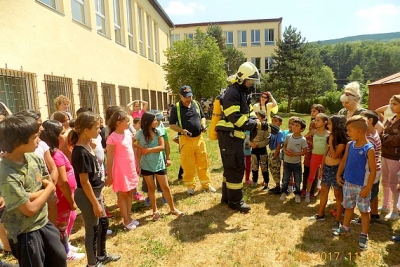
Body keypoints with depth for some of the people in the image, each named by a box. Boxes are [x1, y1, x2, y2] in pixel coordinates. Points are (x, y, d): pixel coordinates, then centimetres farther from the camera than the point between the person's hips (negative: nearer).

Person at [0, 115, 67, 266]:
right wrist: (48, 189, -9)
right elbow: (31, 209, -23)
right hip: (25, 232, -6)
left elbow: (51, 186, -2)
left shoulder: (33, 157, -7)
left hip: (44, 223, 6)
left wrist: (32, 195, -20)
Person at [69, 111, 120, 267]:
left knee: (103, 223, 22)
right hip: (87, 196, -9)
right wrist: (95, 203, -17)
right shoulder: (81, 152, -25)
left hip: (95, 193, 9)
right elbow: (84, 182, -23)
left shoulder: (87, 146, 2)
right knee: (92, 229, 10)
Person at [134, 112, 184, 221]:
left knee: (165, 187, 6)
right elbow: (139, 151, -5)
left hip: (159, 163, 0)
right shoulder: (140, 134, -8)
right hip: (146, 165, 0)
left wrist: (148, 150, -18)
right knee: (151, 188, 12)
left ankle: (173, 208, 22)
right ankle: (155, 211, 27)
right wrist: (137, 165, -7)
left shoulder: (158, 131, -7)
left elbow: (162, 147, -12)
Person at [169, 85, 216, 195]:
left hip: (199, 138, 4)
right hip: (186, 140, -4)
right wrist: (182, 130, -20)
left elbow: (202, 117, 18)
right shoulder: (176, 108, -6)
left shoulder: (196, 104, 6)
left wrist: (203, 125, -4)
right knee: (188, 165, 5)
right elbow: (172, 124, -4)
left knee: (203, 163, 11)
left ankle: (206, 184, 25)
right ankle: (190, 186, 22)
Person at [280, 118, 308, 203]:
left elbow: (304, 151, -10)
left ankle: (297, 194, 31)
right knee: (285, 179, 13)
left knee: (297, 180, 11)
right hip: (287, 162, 2)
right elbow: (284, 146, 7)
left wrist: (295, 154, -21)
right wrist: (285, 151, -13)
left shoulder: (303, 139, -13)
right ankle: (284, 192, 32)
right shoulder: (288, 136, -4)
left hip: (297, 163, -2)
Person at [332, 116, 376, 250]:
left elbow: (373, 170, -16)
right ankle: (345, 228, 37)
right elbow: (344, 160, 12)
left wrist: (368, 188, -16)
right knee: (348, 207, 20)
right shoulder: (349, 145, 0)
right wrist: (338, 175, 8)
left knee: (364, 211, 10)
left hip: (362, 186, -6)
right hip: (348, 183, 6)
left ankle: (364, 236, 24)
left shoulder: (369, 149, -17)